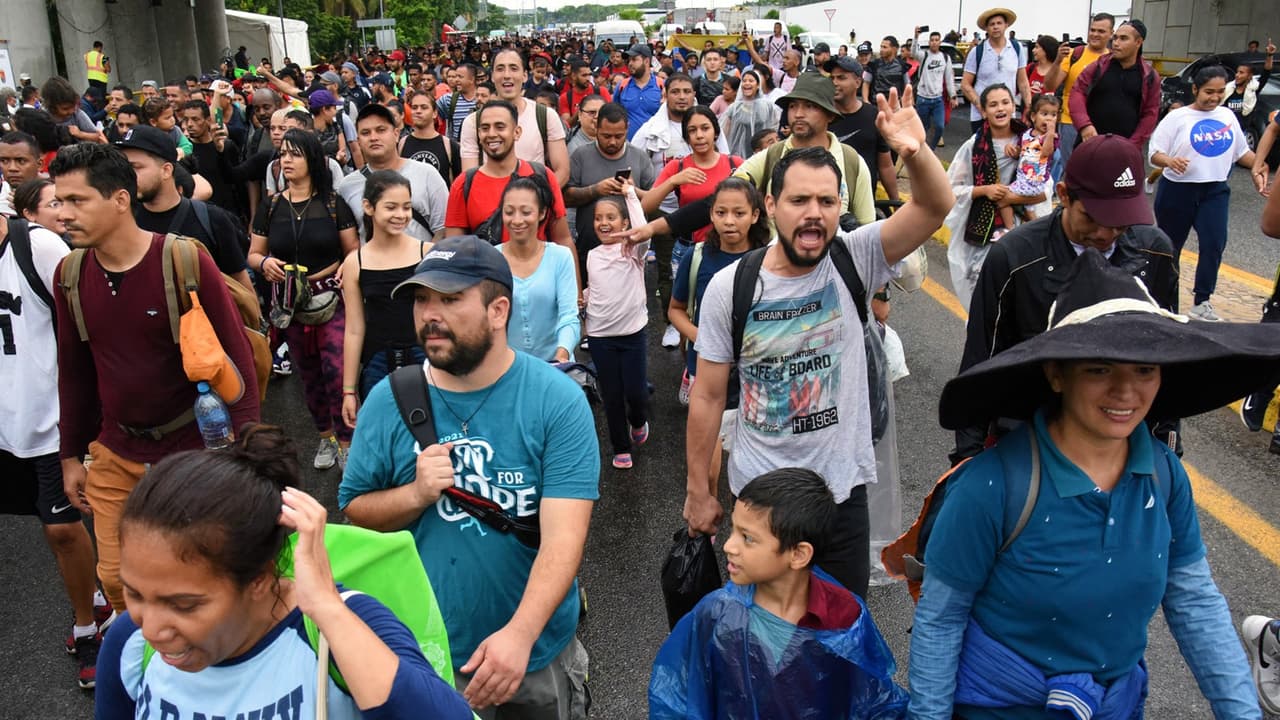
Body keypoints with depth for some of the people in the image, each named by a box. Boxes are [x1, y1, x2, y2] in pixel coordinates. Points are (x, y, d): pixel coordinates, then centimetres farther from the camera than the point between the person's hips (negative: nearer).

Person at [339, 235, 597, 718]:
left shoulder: (558, 400, -16)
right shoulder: (388, 401, -8)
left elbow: (563, 534, -22)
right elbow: (354, 510, 0)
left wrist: (520, 633, -35)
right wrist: (416, 494, -20)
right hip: (423, 652, 2)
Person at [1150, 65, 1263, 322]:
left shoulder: (1228, 116, 7)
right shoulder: (1177, 117, -7)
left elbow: (1241, 151, 17)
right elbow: (1154, 154, -11)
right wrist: (1170, 161, -32)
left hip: (1215, 190, 3)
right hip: (1177, 189, -3)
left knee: (1214, 243, -10)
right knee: (1170, 245, 9)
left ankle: (1201, 301, -3)